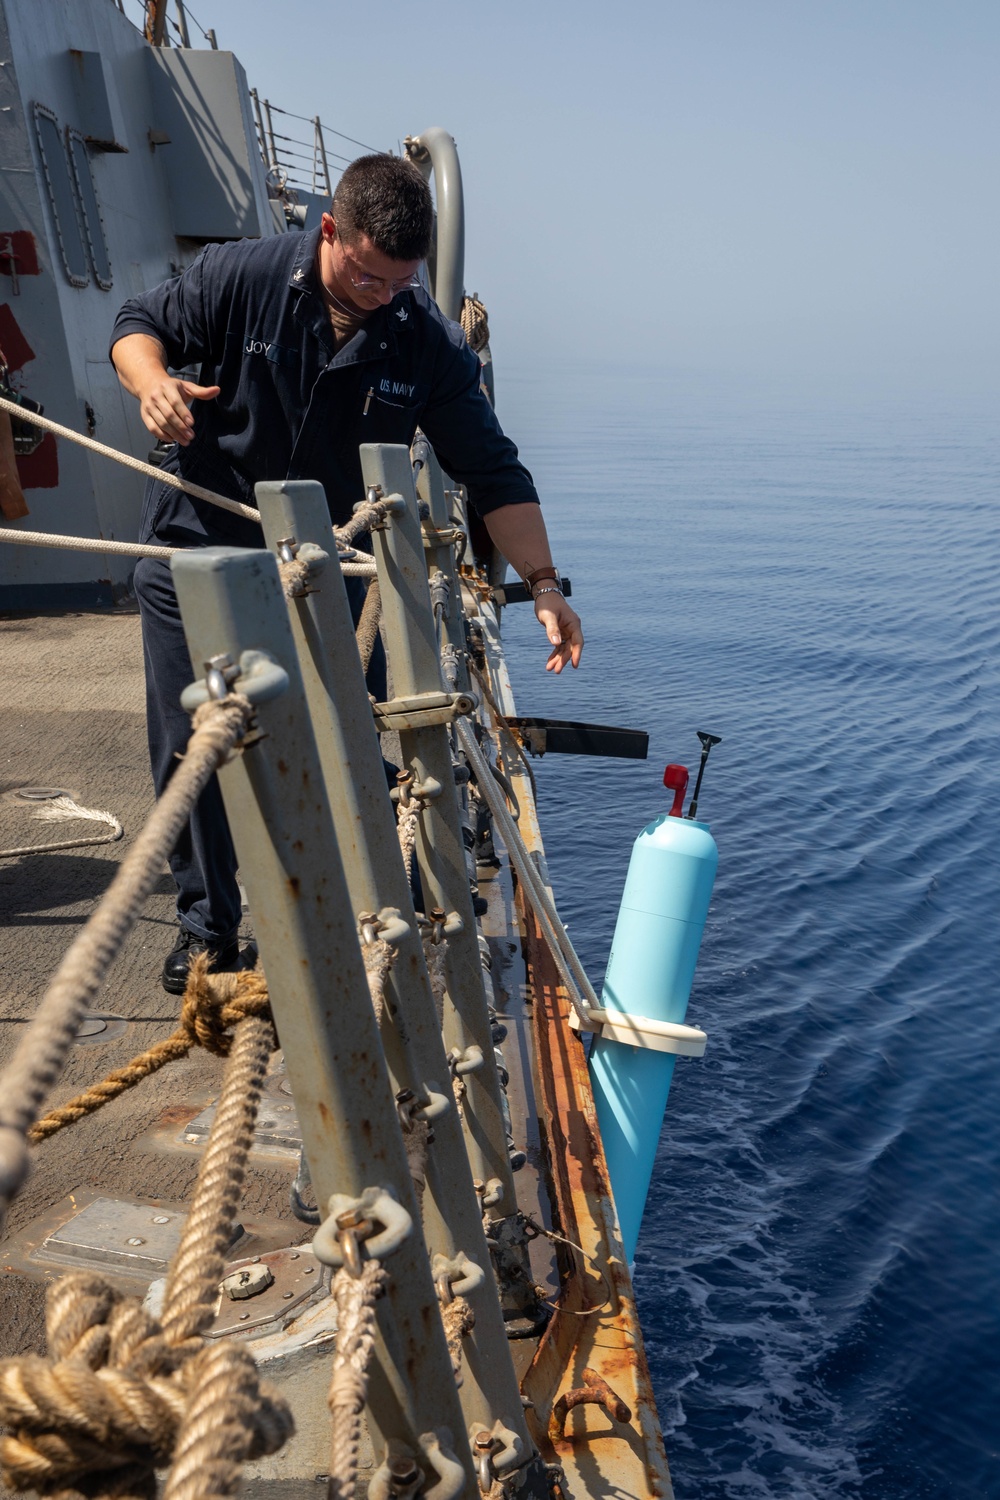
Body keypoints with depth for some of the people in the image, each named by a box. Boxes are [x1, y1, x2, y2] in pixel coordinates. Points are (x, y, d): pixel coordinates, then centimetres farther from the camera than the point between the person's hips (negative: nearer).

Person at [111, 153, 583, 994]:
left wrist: (545, 584, -15)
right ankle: (208, 925, 23)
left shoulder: (430, 344, -9)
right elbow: (140, 324, 3)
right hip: (199, 550, 0)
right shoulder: (243, 277, -11)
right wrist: (153, 382, -21)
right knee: (191, 750, 5)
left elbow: (494, 472, -7)